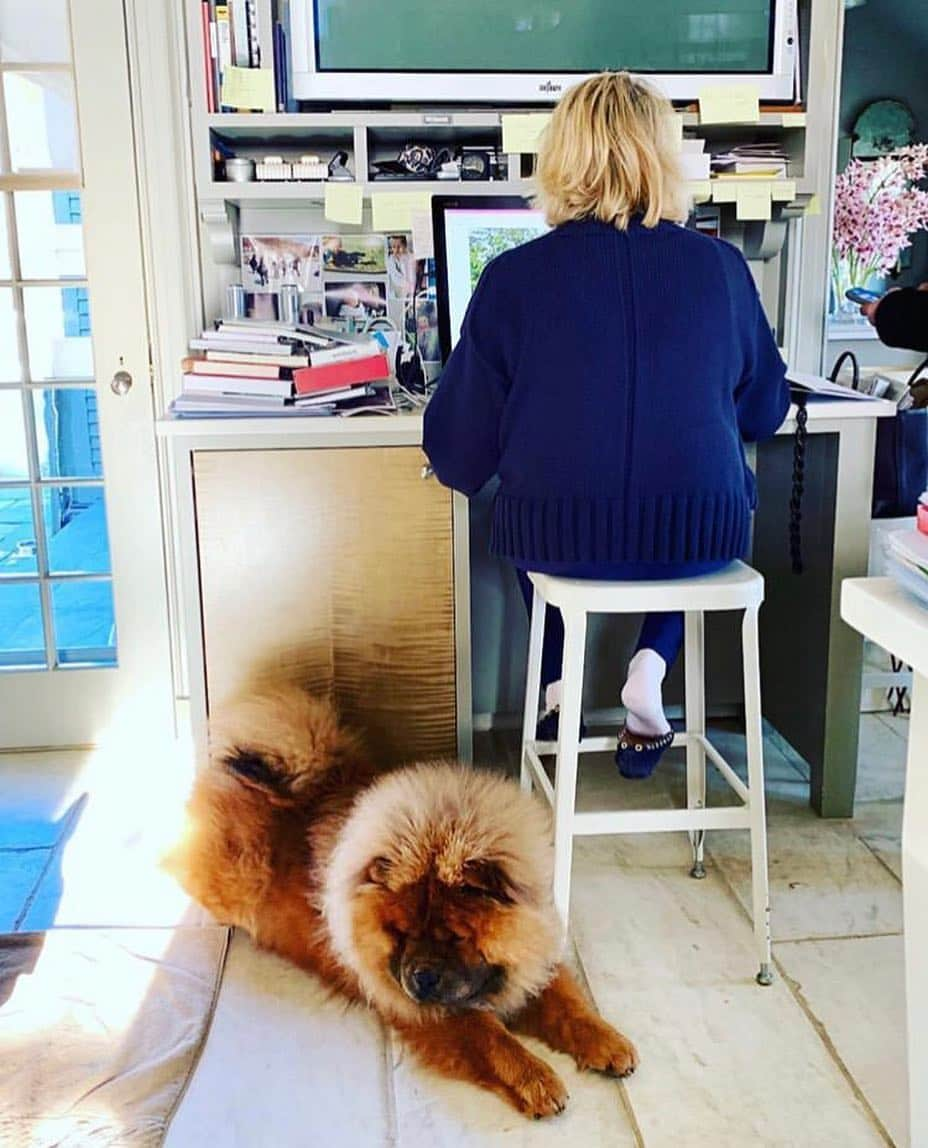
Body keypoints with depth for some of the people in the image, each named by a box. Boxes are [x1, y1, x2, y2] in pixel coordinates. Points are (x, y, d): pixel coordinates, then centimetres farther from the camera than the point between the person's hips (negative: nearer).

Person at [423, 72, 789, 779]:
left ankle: (558, 684, 33)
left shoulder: (515, 276, -9)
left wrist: (458, 466, 21)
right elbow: (765, 410, 11)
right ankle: (651, 665, 17)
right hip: (701, 540, 1)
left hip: (562, 539, 0)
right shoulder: (722, 268, -3)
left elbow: (460, 446, -3)